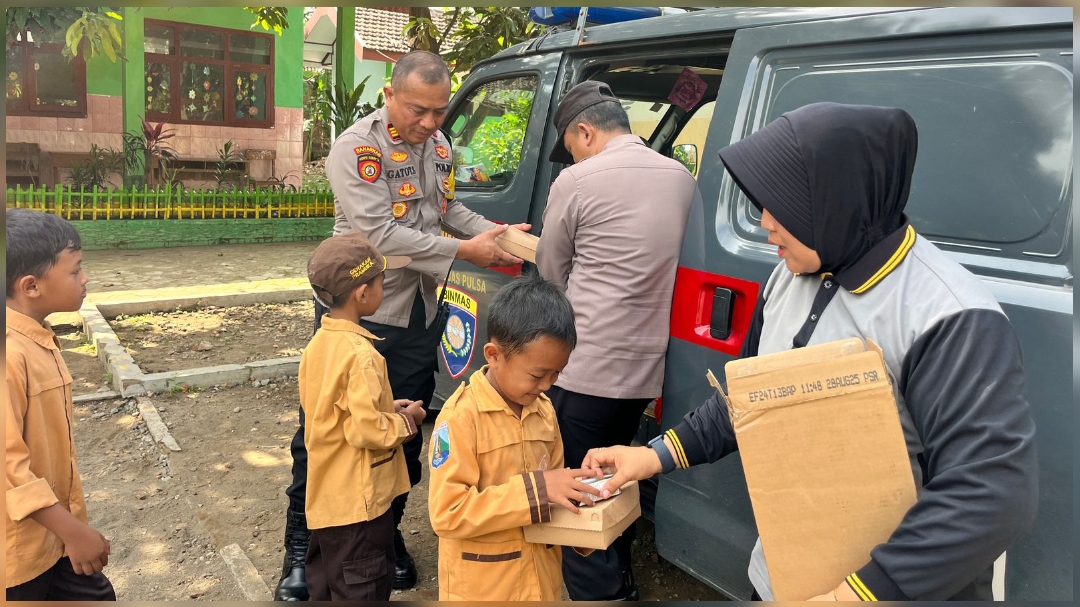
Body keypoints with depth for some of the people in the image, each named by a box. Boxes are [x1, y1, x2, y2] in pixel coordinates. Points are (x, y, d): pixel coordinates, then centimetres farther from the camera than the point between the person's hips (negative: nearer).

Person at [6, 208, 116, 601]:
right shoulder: (11, 354, -25)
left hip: (51, 534, 8)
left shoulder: (38, 341, 3)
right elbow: (8, 464, -26)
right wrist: (73, 531, -22)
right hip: (19, 547, -8)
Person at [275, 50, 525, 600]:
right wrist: (464, 251, -22)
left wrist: (491, 231, 2)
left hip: (419, 312, 6)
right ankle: (301, 547, 21)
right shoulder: (355, 148, -15)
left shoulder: (437, 144, 7)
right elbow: (381, 234, -23)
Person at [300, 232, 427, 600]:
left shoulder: (318, 343, 2)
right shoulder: (361, 355, -25)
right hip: (358, 500, -8)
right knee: (363, 590, 7)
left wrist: (386, 409, 7)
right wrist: (406, 421, -9)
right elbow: (369, 431, -26)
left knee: (325, 583, 22)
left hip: (325, 497, 9)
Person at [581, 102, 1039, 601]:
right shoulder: (790, 276, -2)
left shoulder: (950, 318, -25)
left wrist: (855, 593, -28)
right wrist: (659, 455, 2)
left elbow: (995, 494, -29)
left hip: (883, 585, -6)